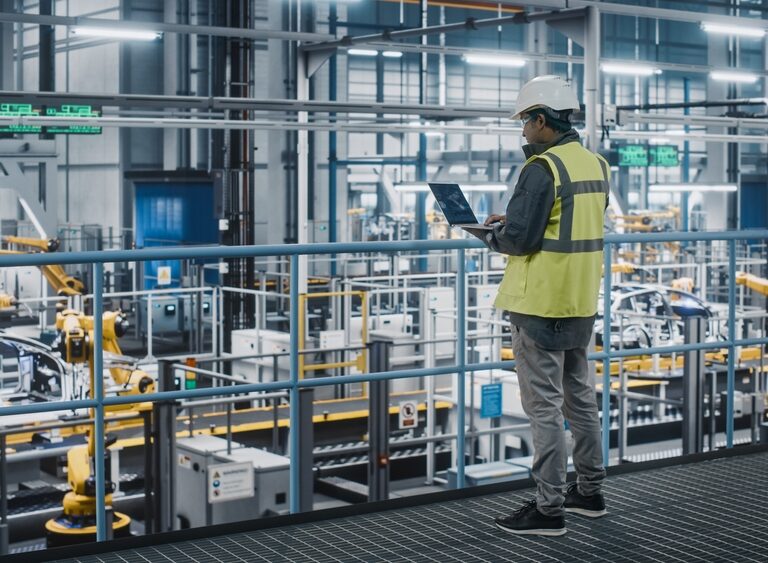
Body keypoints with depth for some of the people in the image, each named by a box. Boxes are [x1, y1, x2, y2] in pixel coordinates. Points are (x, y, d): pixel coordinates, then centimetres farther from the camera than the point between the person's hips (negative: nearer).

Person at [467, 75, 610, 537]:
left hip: (542, 304, -9)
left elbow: (520, 239, -21)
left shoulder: (542, 168, -17)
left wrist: (490, 234, 0)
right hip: (582, 303, 9)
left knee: (545, 406, -2)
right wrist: (510, 223, 12)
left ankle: (549, 508, 4)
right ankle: (590, 491, 28)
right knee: (580, 397, 18)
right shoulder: (596, 165, 9)